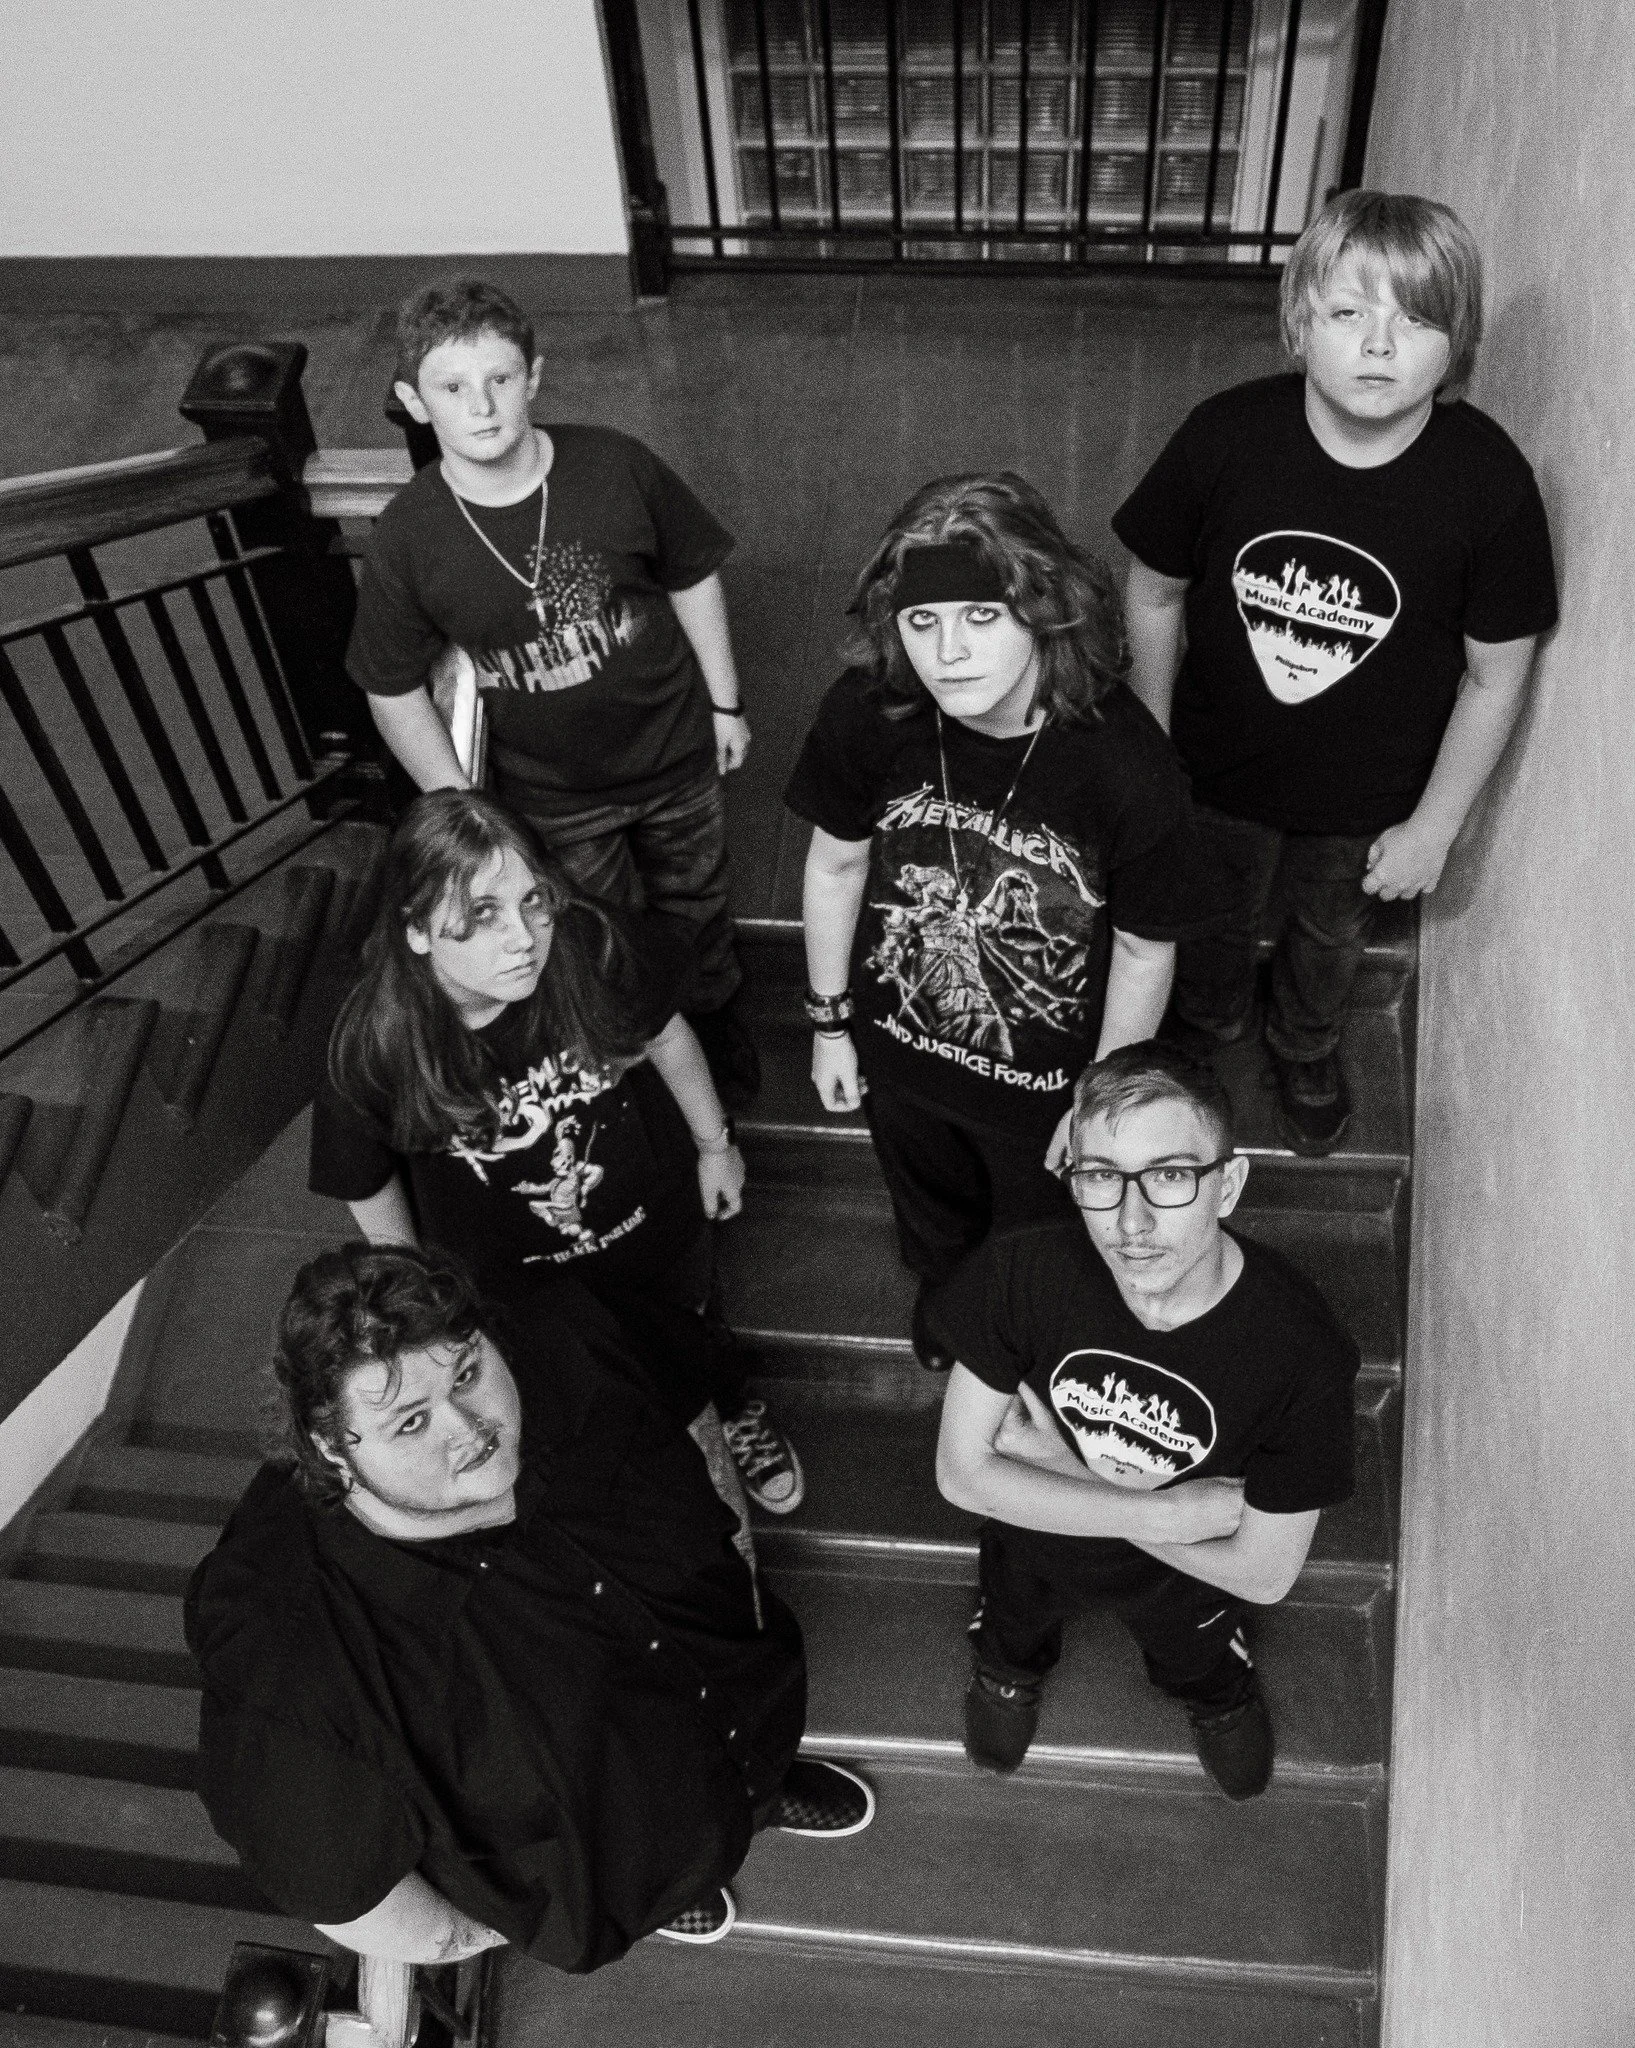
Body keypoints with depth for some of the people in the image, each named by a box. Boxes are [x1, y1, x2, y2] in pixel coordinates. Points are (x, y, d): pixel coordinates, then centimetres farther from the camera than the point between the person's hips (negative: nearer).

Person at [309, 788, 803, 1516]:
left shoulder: (591, 948, -32)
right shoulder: (374, 1045, -32)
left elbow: (664, 1033, -10)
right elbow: (369, 1187, -13)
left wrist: (714, 1144, 4)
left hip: (653, 1215, 2)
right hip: (520, 1277, -1)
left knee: (694, 1335, 31)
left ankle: (737, 1412, 67)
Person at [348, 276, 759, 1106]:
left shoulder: (617, 468, -19)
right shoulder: (405, 539, -20)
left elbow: (692, 578, -3)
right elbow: (395, 694, -8)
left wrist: (724, 703, 2)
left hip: (676, 759, 1)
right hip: (552, 798, -1)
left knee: (695, 905, 25)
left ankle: (713, 1015, 56)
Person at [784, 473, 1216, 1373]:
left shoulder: (1128, 770, -33)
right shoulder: (866, 710, -25)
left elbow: (1145, 954, -18)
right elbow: (836, 864, -7)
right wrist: (829, 1023, 3)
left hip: (1048, 1081, -2)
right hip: (898, 1049, 3)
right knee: (930, 1210, 35)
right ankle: (942, 1292, 72)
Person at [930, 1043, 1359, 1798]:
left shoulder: (1302, 1353, -40)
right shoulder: (1022, 1272, -37)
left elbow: (1263, 1574, -25)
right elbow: (962, 1472, -25)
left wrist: (1060, 1464, -27)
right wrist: (1162, 1513, -32)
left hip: (1183, 1579, 0)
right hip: (1031, 1551, 1)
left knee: (1197, 1667, 35)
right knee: (1014, 1633, 35)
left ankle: (1215, 1690, 70)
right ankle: (1011, 1665, 70)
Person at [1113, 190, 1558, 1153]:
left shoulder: (1488, 481, -23)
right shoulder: (1226, 436, -23)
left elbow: (1496, 676, -12)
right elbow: (1156, 592, -8)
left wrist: (1433, 827, -7)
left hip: (1369, 803, 0)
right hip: (1217, 776, 0)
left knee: (1331, 937, 28)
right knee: (1215, 920, 27)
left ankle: (1308, 1047, 62)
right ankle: (1209, 1018, 63)